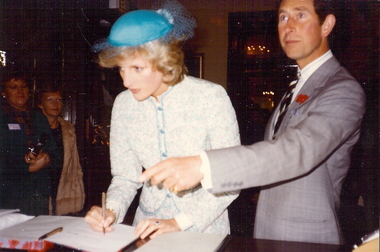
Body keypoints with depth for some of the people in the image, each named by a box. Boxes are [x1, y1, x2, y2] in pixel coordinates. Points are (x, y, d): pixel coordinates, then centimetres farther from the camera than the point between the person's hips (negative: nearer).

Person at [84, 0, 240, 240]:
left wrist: (179, 222, -17)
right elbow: (125, 175, 5)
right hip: (149, 229, 3)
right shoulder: (124, 104, -3)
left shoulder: (211, 97, -14)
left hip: (205, 228, -2)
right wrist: (112, 210, -13)